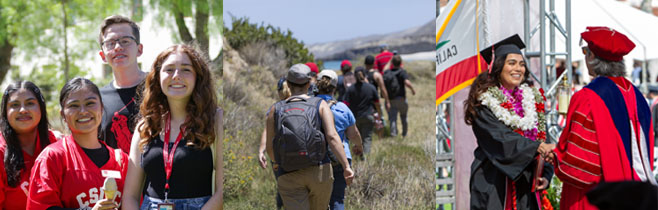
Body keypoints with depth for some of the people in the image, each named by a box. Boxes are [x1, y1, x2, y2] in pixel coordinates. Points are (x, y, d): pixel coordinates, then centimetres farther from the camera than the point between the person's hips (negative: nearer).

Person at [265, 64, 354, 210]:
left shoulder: (276, 110, 4)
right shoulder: (320, 105, 1)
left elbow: (269, 147, 5)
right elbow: (332, 137, -12)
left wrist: (276, 162, 26)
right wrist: (346, 167, -12)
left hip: (289, 176, -1)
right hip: (319, 171, 1)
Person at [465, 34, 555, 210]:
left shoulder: (533, 99, 12)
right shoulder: (484, 102, -5)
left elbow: (542, 140, 9)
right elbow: (501, 140, -17)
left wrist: (545, 175, -4)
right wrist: (536, 147, -27)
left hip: (526, 182, 4)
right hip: (494, 184, -4)